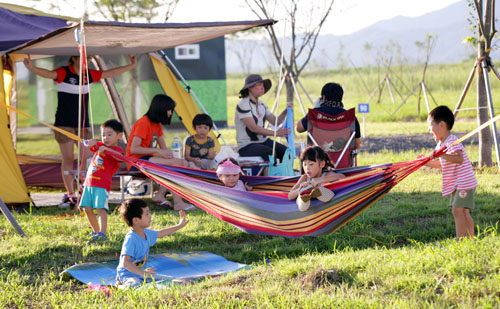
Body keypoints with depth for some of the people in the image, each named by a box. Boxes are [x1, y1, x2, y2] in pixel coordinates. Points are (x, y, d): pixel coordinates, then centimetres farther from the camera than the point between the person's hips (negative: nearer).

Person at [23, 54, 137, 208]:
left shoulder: (89, 75, 8)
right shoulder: (63, 73, -10)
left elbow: (110, 73, 19)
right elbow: (48, 73, -28)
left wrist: (131, 66, 23)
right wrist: (31, 68, -47)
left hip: (83, 125, 5)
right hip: (64, 124, -5)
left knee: (88, 159, -3)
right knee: (68, 159, -1)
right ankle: (70, 195, 6)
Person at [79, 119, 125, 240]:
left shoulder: (117, 149, -4)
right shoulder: (100, 145, 19)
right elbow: (87, 144, 15)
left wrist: (107, 149, -41)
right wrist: (91, 143, -10)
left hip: (102, 185, -7)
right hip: (89, 183, 7)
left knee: (101, 208, -17)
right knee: (87, 209, 5)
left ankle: (102, 233, -23)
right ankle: (96, 231, 19)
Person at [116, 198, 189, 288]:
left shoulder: (146, 233, 5)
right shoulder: (131, 239, -23)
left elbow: (160, 234, 27)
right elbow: (125, 263, -28)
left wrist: (179, 226, 31)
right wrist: (142, 273, -35)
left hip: (141, 274, 10)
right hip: (128, 275, -10)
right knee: (135, 285, -38)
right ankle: (121, 285, -4)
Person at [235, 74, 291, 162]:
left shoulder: (262, 104, 13)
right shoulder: (243, 105, -13)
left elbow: (276, 121, 9)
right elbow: (253, 127, -21)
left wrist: (284, 112, -11)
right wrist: (275, 133, -26)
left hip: (263, 141, 8)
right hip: (247, 146, -7)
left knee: (285, 151, -16)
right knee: (271, 153, -32)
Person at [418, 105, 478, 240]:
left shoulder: (452, 142, -19)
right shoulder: (441, 144, 12)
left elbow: (459, 158, -36)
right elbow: (442, 164, 23)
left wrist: (442, 155, -43)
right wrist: (426, 162, 13)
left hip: (465, 183, -10)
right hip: (455, 185, 10)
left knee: (458, 210, -15)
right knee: (463, 212, 13)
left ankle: (460, 239, -14)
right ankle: (471, 238, 19)